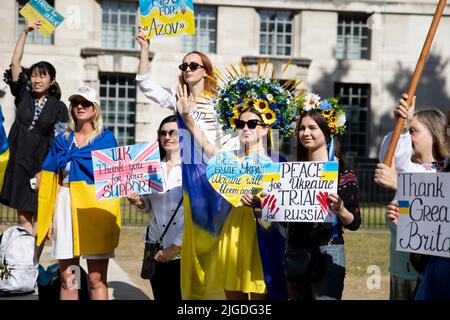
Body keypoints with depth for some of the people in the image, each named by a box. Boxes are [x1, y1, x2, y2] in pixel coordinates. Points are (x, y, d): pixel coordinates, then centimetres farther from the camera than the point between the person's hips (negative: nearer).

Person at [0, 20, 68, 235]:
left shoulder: (59, 108, 2)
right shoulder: (23, 96, 9)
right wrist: (25, 32, -1)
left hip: (41, 166, -2)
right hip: (18, 163, 3)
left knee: (40, 219, -4)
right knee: (22, 218, 1)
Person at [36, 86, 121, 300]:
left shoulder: (106, 138, 6)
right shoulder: (62, 140, 15)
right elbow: (51, 181, 12)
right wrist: (48, 218, 5)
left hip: (95, 208, -3)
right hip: (66, 207, 3)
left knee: (96, 279, -5)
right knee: (66, 278, 4)